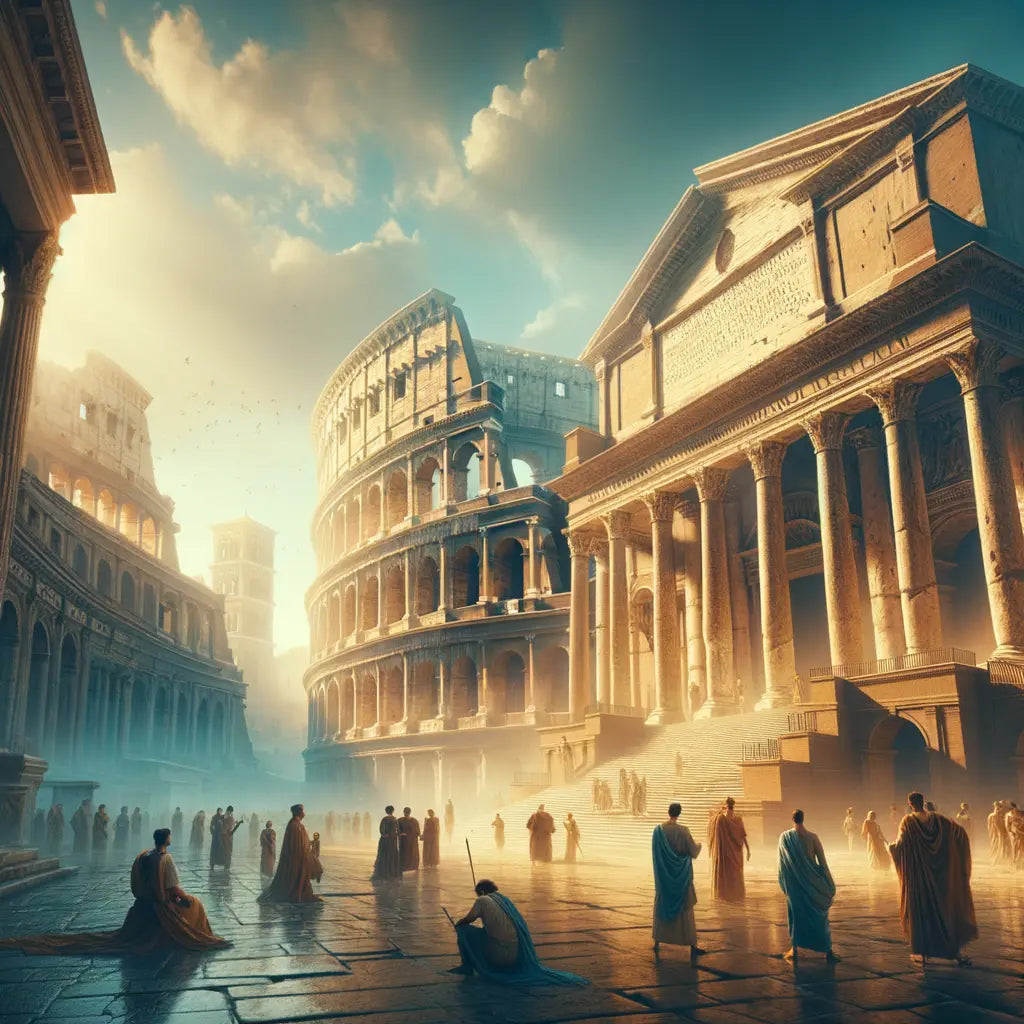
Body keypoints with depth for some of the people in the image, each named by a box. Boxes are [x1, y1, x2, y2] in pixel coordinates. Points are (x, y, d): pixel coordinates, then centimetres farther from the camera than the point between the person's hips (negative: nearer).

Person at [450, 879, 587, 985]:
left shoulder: (483, 900, -3)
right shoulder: (505, 900, 15)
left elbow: (467, 920, 2)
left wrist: (457, 924, 25)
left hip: (500, 956, -6)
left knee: (464, 930, 7)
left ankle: (467, 967, 15)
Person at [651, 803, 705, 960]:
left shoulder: (658, 830, -7)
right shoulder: (683, 831, -17)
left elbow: (654, 852, 5)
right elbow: (693, 852, -9)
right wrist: (698, 845, 13)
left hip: (663, 875, 3)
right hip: (680, 875, -3)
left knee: (661, 906, 16)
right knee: (685, 908, 5)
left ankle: (657, 941, 22)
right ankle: (692, 944, 4)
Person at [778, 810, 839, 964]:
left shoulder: (784, 837, -8)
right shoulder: (812, 837, -10)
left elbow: (782, 861, -3)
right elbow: (822, 862, -9)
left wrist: (784, 882, 8)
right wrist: (830, 885, -2)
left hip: (794, 883, 1)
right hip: (812, 882, 0)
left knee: (795, 914, 14)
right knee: (819, 915, 12)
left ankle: (794, 949, 14)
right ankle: (828, 951, 16)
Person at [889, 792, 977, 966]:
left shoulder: (909, 821, -11)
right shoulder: (937, 819, 0)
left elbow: (901, 844, -19)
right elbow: (961, 833, 0)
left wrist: (891, 846, 1)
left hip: (918, 875, -3)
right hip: (942, 875, 3)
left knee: (921, 910, 7)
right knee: (948, 907, 12)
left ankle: (923, 951, 10)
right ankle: (958, 949, 12)